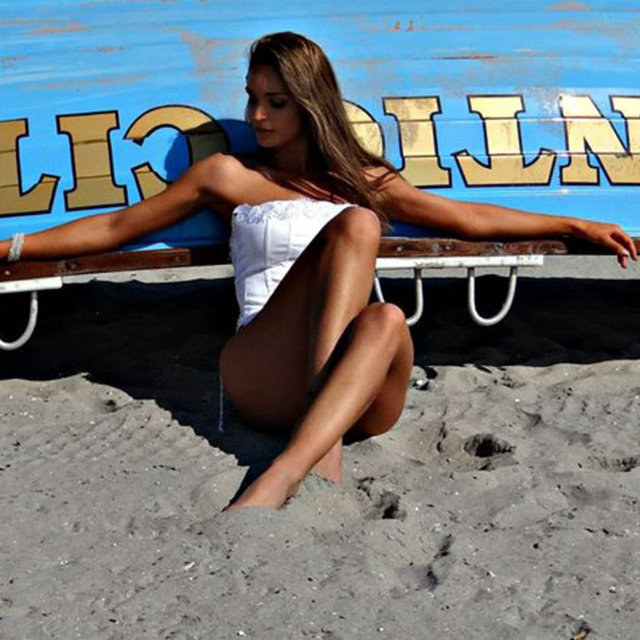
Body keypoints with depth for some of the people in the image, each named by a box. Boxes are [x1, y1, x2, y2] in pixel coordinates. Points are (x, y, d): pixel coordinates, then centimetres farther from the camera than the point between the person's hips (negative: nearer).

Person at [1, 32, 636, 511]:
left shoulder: (362, 178, 24)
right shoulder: (230, 175, 18)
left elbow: (470, 217, 25)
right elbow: (116, 227, 19)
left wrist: (577, 225, 20)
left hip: (364, 391, 2)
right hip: (263, 377, -2)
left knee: (385, 320, -36)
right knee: (354, 224, -28)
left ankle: (279, 479, -47)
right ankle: (322, 453, -42)